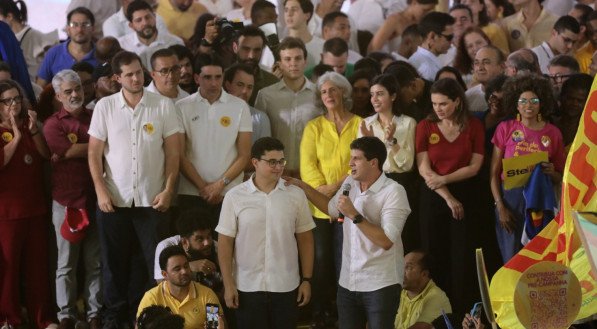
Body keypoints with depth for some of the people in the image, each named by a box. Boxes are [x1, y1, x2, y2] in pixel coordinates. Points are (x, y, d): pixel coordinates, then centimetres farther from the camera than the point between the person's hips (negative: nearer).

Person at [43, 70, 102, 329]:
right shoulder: (53, 124, 0)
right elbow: (70, 151, -13)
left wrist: (79, 150, -10)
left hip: (96, 198, 3)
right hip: (67, 200, -2)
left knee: (95, 261, 7)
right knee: (67, 263, 3)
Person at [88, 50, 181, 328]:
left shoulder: (163, 106, -1)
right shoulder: (104, 107, 0)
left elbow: (172, 152, 1)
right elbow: (94, 153, 2)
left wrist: (168, 190, -6)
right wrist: (101, 191, -7)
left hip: (152, 200, 0)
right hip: (113, 200, 1)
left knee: (147, 261, 4)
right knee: (114, 261, 9)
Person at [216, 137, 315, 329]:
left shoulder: (296, 195, 1)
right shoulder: (235, 197, -3)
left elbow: (305, 239, 5)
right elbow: (225, 242, -1)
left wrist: (306, 280, 2)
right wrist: (228, 284, -5)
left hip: (286, 287, 1)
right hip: (248, 287, -1)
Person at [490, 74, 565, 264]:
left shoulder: (552, 133, 5)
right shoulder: (505, 129, 2)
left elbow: (560, 177, 12)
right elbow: (494, 173, 2)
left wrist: (552, 173, -11)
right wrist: (500, 207, -7)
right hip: (510, 197, -1)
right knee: (511, 260, 0)